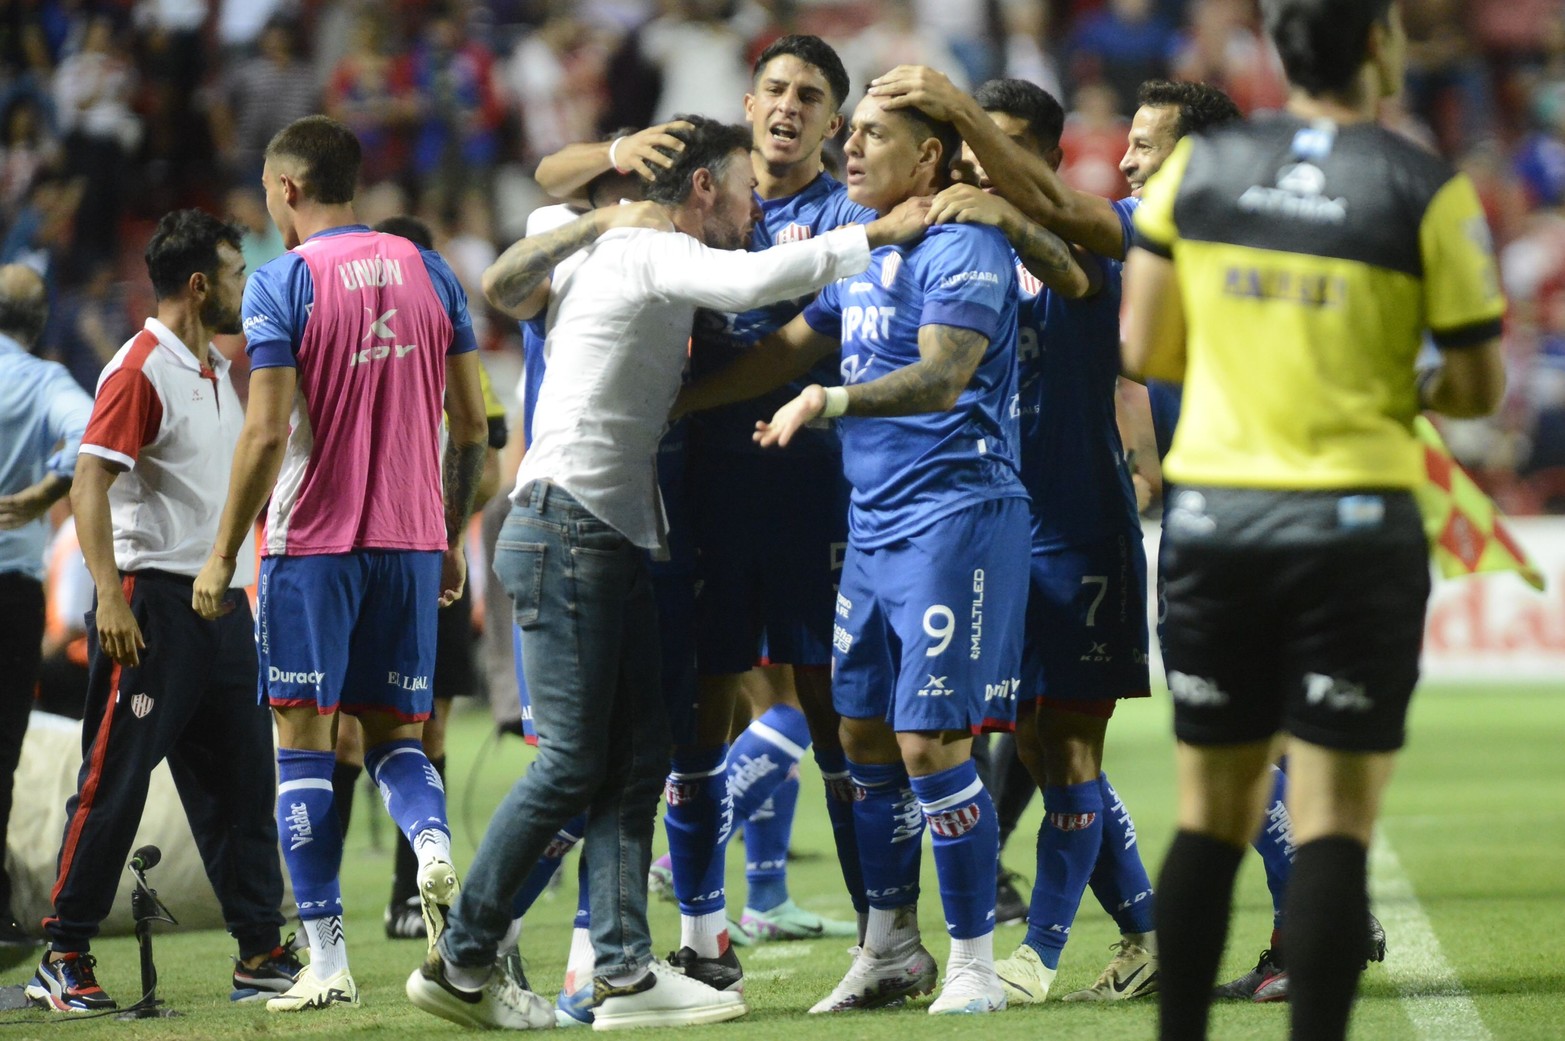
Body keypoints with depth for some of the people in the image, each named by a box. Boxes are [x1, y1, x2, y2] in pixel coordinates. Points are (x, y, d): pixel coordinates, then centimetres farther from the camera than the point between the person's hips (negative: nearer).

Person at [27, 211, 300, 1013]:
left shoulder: (220, 369, 17)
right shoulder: (139, 370, -11)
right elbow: (90, 482, -18)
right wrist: (109, 596, -26)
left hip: (224, 605, 9)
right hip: (155, 602, -9)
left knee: (240, 780, 8)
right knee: (114, 781, -6)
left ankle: (260, 952, 13)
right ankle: (64, 959, -1)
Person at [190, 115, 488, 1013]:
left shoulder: (284, 282, -7)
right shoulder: (428, 272, 8)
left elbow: (267, 433, -12)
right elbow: (472, 424, 8)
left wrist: (224, 555, -4)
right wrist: (453, 540, 18)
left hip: (313, 543, -4)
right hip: (412, 538, 4)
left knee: (305, 741, 1)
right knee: (396, 731, 14)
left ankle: (328, 962, -2)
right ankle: (435, 845, -17)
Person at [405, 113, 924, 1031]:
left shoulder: (618, 248, 20)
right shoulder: (653, 254, -9)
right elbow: (751, 281, -28)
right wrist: (872, 236, -21)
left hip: (617, 541, 10)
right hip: (566, 531, -10)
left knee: (639, 757, 3)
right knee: (573, 764, -9)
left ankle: (626, 973, -1)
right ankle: (460, 963, -2)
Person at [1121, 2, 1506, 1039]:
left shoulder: (1197, 166, 3)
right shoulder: (1428, 191, -6)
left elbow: (1143, 346, 6)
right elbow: (1480, 386, -3)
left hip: (1212, 516, 3)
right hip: (1356, 524, -3)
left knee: (1213, 817, 12)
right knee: (1334, 826, -2)